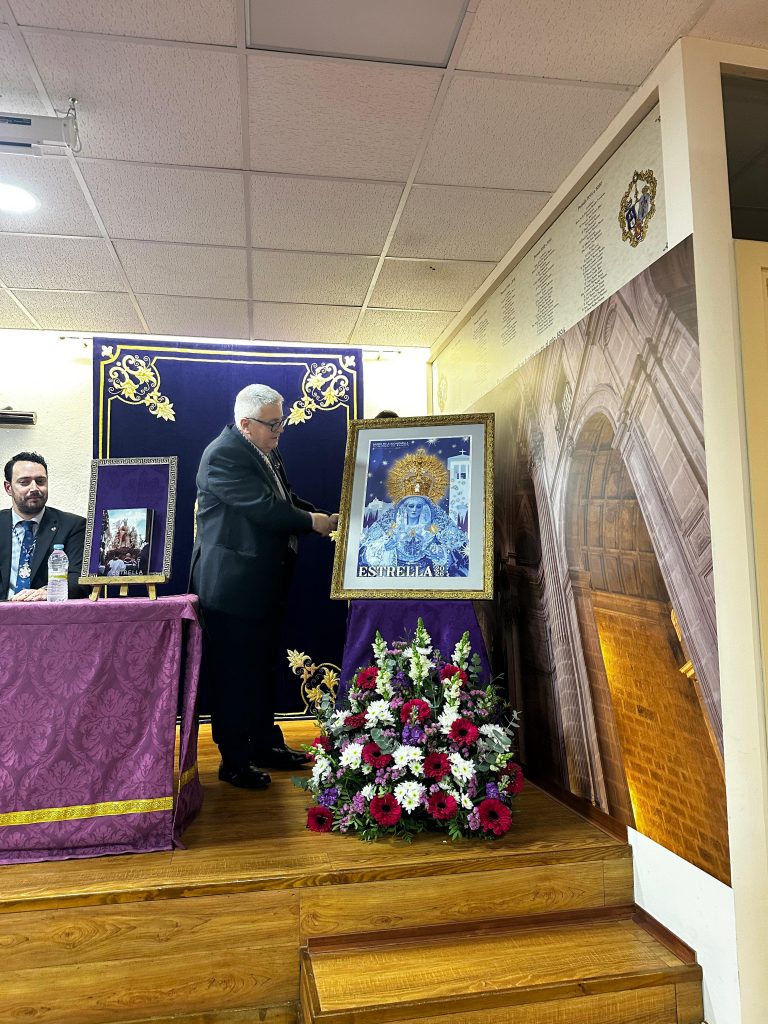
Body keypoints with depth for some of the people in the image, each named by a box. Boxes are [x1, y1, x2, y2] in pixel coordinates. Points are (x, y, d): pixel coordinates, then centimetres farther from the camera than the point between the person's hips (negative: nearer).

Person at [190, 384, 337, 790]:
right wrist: (312, 522, -15)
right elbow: (264, 509, -24)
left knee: (262, 669, 19)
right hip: (231, 585, -9)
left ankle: (266, 744, 33)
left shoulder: (266, 453, 13)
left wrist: (324, 516, 1)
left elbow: (285, 501, 15)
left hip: (263, 584, 10)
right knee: (234, 676, 3)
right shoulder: (224, 454, -17)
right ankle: (234, 761, 17)